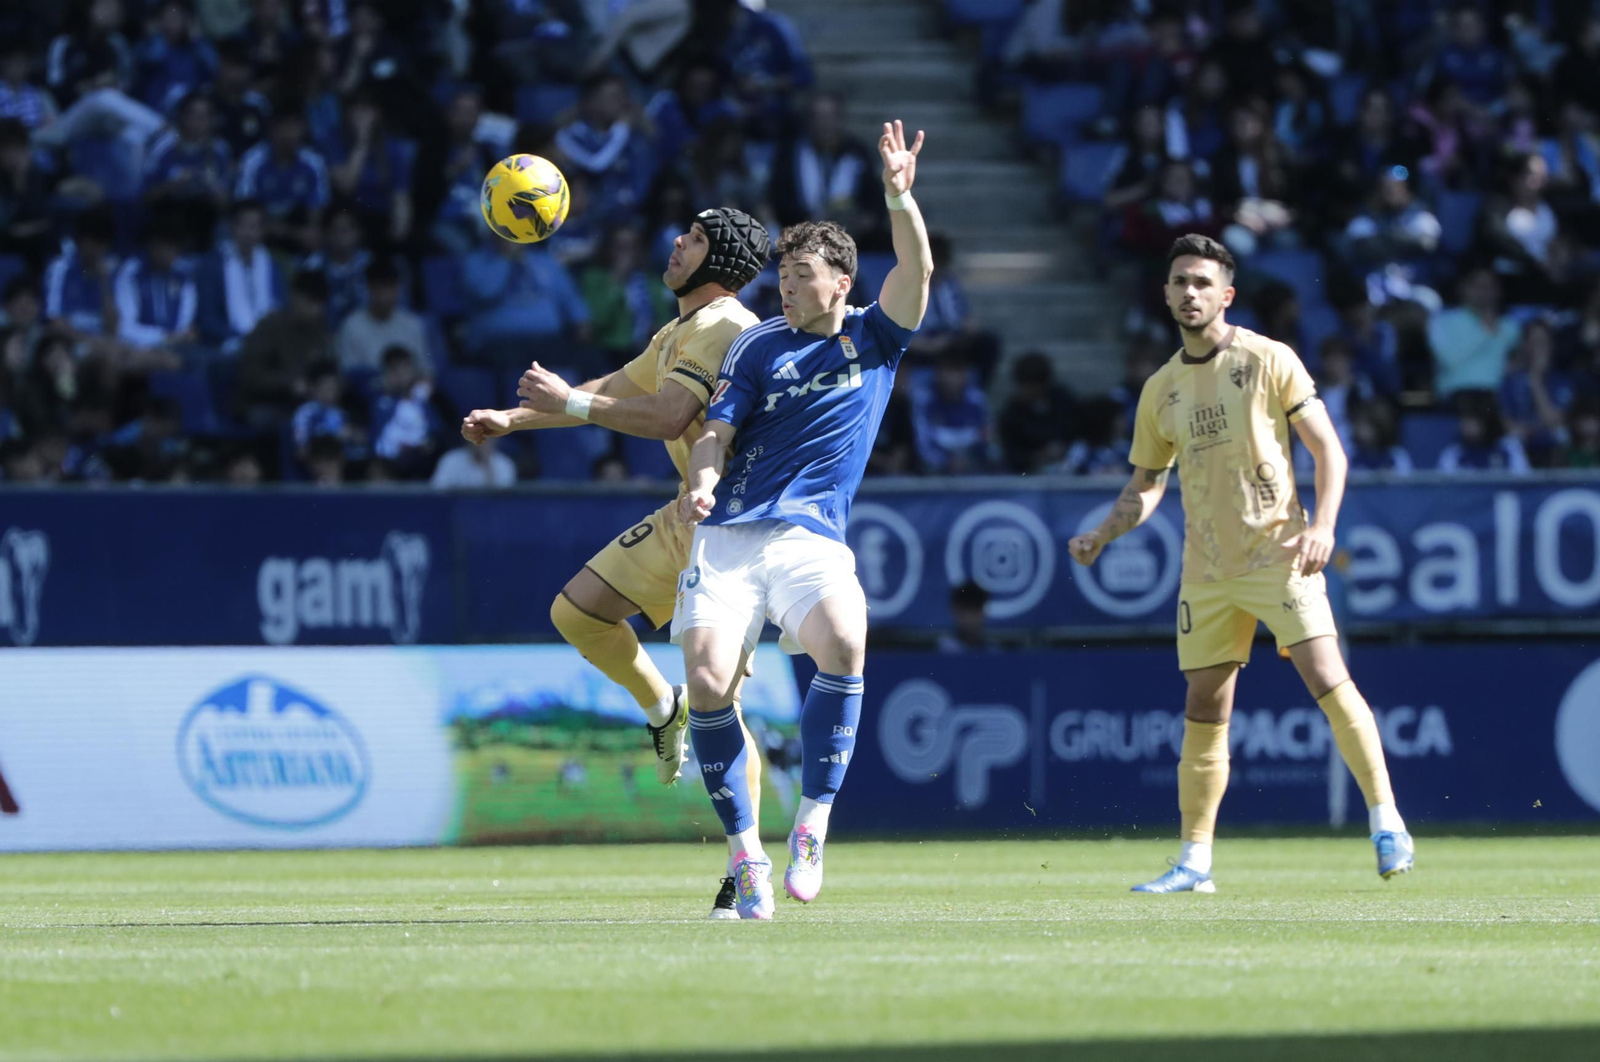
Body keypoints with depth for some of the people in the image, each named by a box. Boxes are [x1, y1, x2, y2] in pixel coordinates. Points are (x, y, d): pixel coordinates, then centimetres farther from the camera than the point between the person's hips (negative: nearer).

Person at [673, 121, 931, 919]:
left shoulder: (874, 339, 11)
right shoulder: (759, 347, 12)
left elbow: (916, 271, -5)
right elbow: (716, 433, 6)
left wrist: (900, 196, -22)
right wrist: (701, 480, -16)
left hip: (813, 539, -1)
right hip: (727, 537, 1)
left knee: (842, 644, -31)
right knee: (707, 681, -17)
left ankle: (812, 825, -18)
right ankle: (744, 850, -1)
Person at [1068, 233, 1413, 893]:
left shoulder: (1268, 361, -3)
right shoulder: (1161, 390, 10)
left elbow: (1327, 448, -4)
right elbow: (1145, 486, 18)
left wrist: (1322, 525, -19)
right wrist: (1101, 536, 1)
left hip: (1278, 556, -4)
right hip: (1206, 569, 4)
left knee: (1328, 680, -15)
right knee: (1204, 710, 3)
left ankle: (1386, 821, -6)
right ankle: (1194, 862, 8)